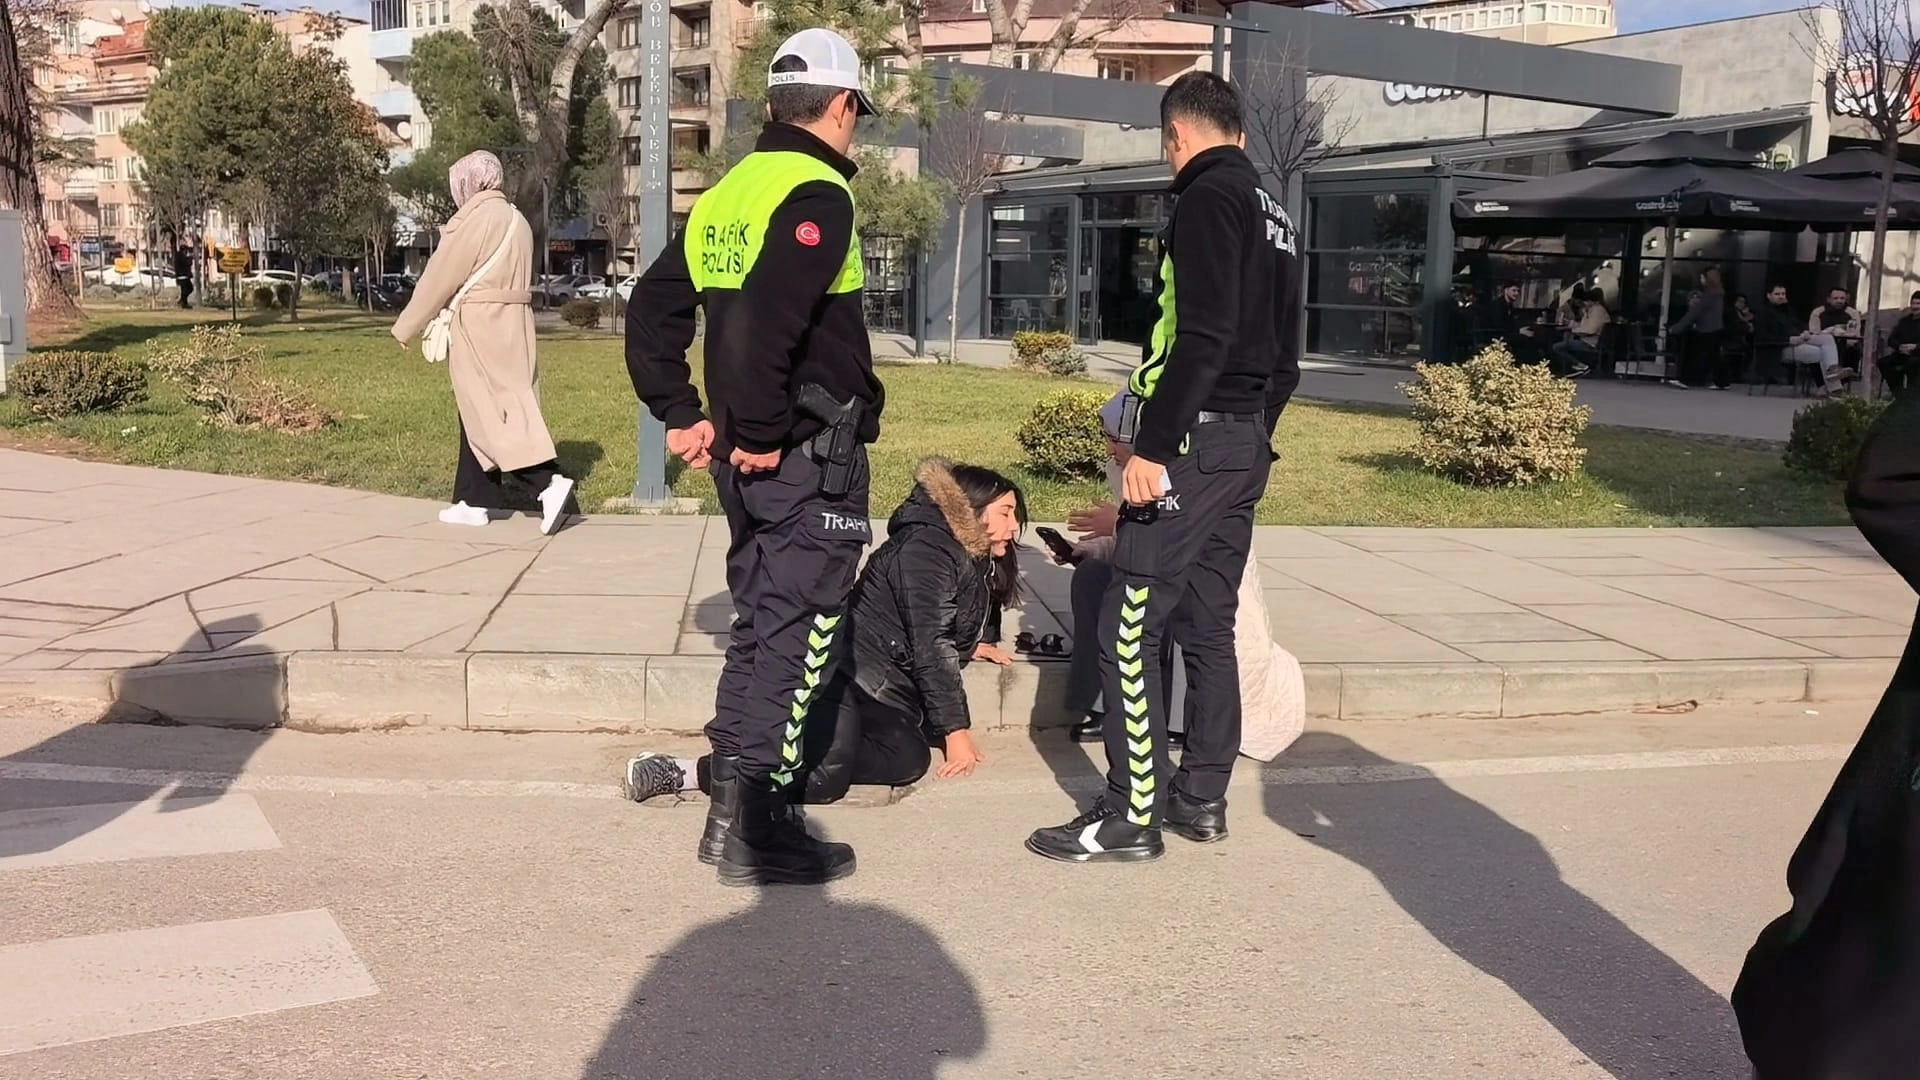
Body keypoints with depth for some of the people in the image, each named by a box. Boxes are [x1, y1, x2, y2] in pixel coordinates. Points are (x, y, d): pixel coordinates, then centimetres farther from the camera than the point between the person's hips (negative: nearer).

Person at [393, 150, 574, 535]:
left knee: (491, 411, -10)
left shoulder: (476, 218, -11)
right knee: (478, 413, 12)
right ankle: (474, 501, 16)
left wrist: (406, 327, 3)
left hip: (480, 327, -9)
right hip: (510, 326, 9)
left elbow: (440, 276, -7)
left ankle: (550, 482, -23)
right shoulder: (515, 219, 15)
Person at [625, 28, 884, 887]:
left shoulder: (726, 194, 13)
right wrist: (761, 431, -18)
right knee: (795, 635, 0)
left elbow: (650, 314, 13)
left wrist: (680, 416, 12)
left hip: (746, 459, 8)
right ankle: (756, 832, 8)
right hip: (810, 459, -8)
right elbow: (764, 323, -28)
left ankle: (732, 808, 27)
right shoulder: (817, 194, -13)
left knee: (761, 624, 18)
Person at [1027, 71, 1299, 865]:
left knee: (1130, 628, -6)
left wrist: (1153, 445, -21)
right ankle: (1201, 797, 20)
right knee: (1207, 625, 13)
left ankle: (1131, 816, -2)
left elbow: (1203, 338, -21)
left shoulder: (1207, 198, -10)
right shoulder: (1272, 214, 18)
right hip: (1246, 446, 10)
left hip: (1192, 442, -10)